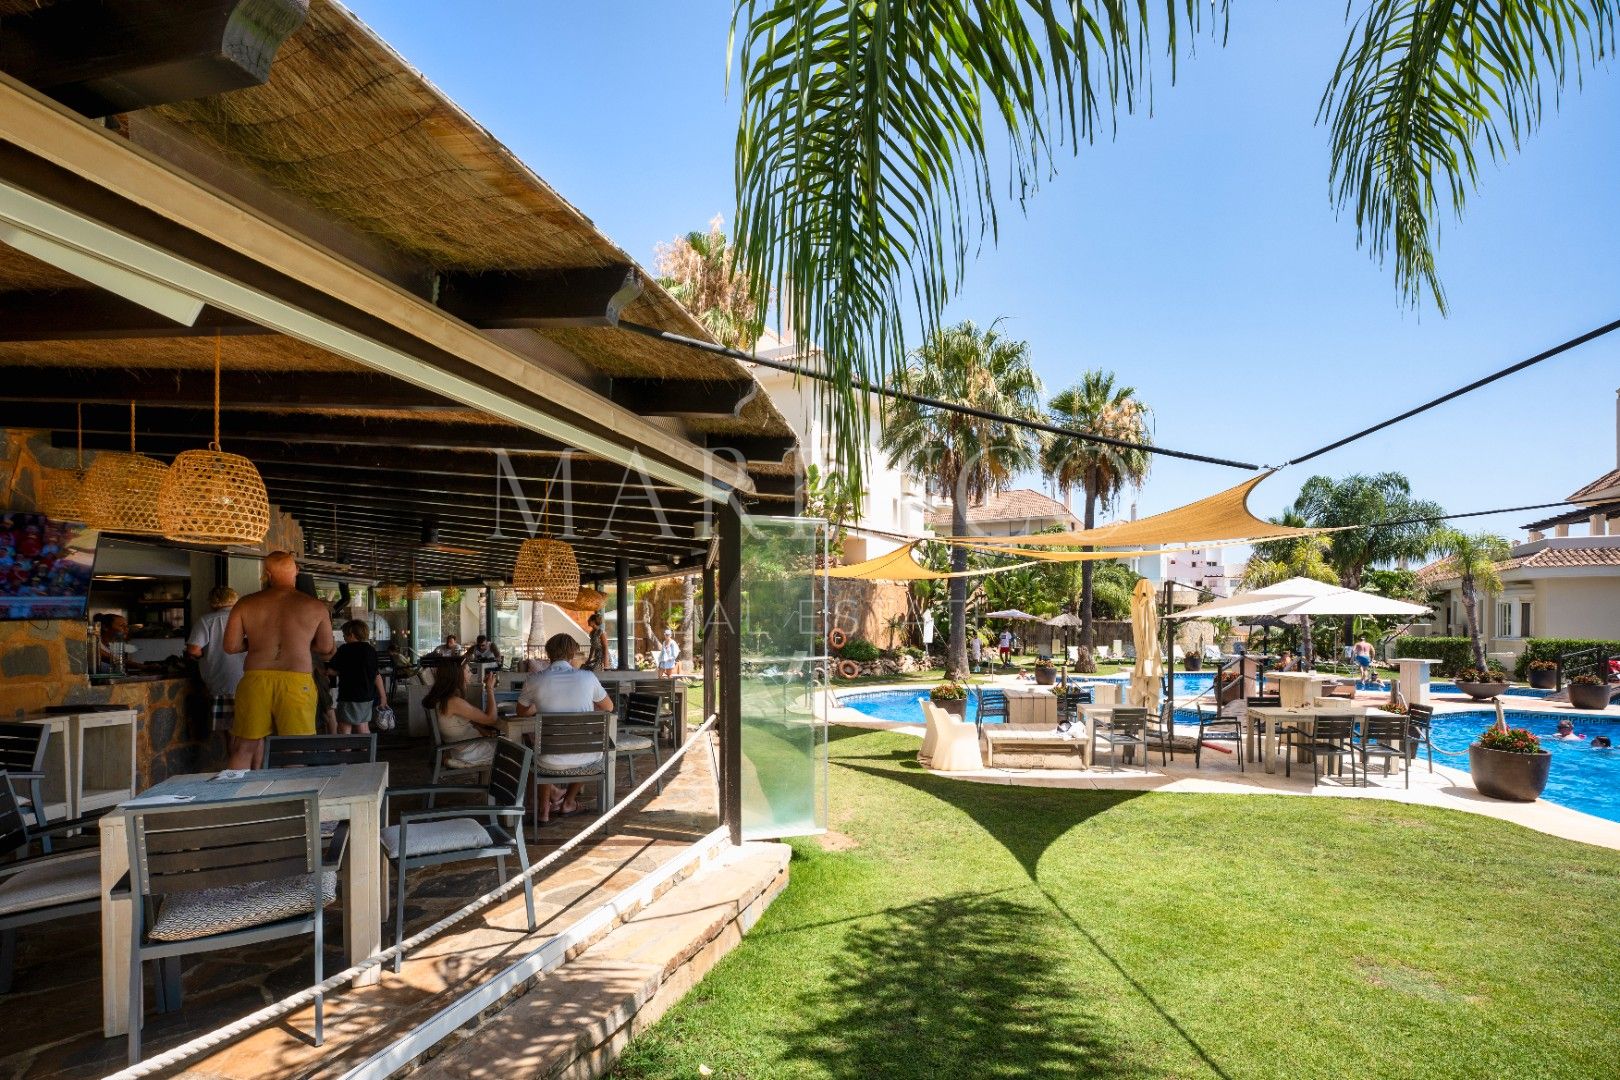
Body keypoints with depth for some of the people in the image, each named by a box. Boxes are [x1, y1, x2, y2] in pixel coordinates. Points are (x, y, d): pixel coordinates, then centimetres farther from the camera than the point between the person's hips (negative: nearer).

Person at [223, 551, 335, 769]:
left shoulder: (245, 604, 4)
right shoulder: (315, 607, 1)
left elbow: (231, 646, 5)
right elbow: (326, 648, 8)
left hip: (255, 680, 2)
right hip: (297, 683, -2)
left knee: (245, 746, 13)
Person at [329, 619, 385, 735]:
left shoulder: (344, 649, -10)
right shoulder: (371, 650, 6)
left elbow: (331, 670, -9)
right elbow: (377, 675, 9)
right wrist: (382, 695, 14)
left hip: (349, 696, -6)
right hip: (368, 696, 6)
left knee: (344, 728, -2)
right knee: (362, 726, 14)